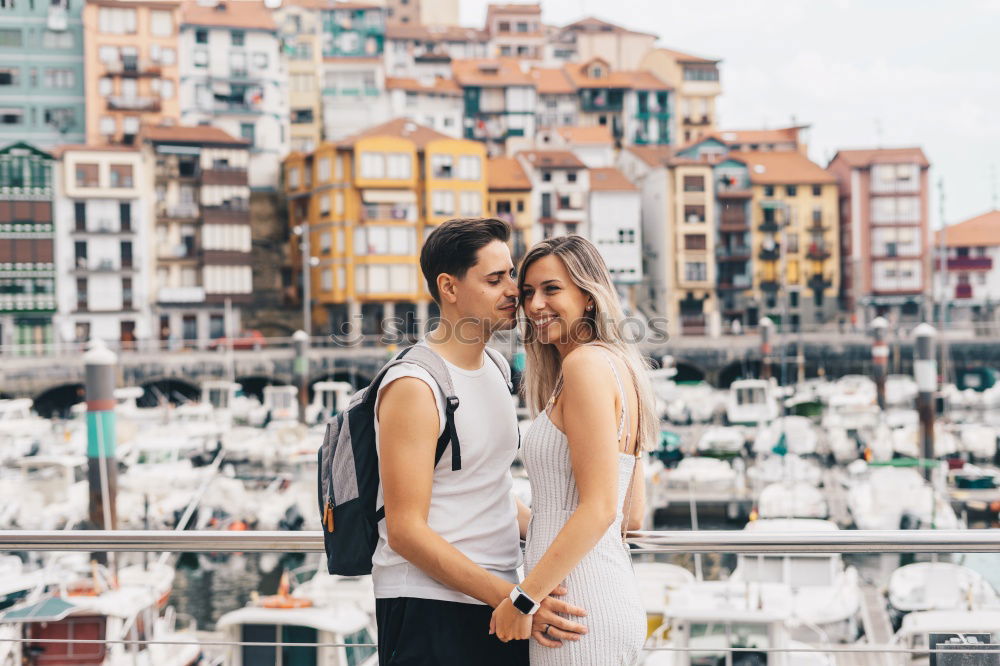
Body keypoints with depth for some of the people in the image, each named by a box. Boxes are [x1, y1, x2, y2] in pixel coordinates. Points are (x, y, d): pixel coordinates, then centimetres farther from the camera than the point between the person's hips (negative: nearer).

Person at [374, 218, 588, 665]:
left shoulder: (494, 368, 12)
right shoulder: (414, 387, -14)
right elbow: (406, 531, -18)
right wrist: (511, 596, -21)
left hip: (496, 603, 8)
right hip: (429, 608, -7)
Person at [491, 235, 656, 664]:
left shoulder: (586, 362, -13)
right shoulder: (618, 365, 15)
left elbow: (599, 509, -20)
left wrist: (525, 597, -17)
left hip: (579, 608, -10)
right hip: (616, 595, 10)